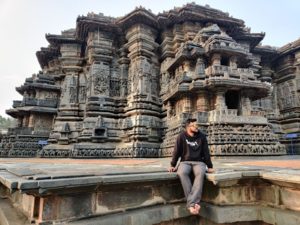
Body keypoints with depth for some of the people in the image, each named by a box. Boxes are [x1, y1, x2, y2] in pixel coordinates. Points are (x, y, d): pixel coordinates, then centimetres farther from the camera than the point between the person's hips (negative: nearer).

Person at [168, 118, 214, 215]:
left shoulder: (202, 136, 4)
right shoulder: (181, 136, -2)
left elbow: (206, 152, 7)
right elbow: (176, 151, 1)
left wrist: (210, 166, 5)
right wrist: (173, 165, 1)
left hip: (199, 162, 1)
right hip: (185, 162, -1)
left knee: (200, 173, -36)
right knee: (182, 173, -37)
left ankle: (191, 203, -38)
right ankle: (194, 203, -32)